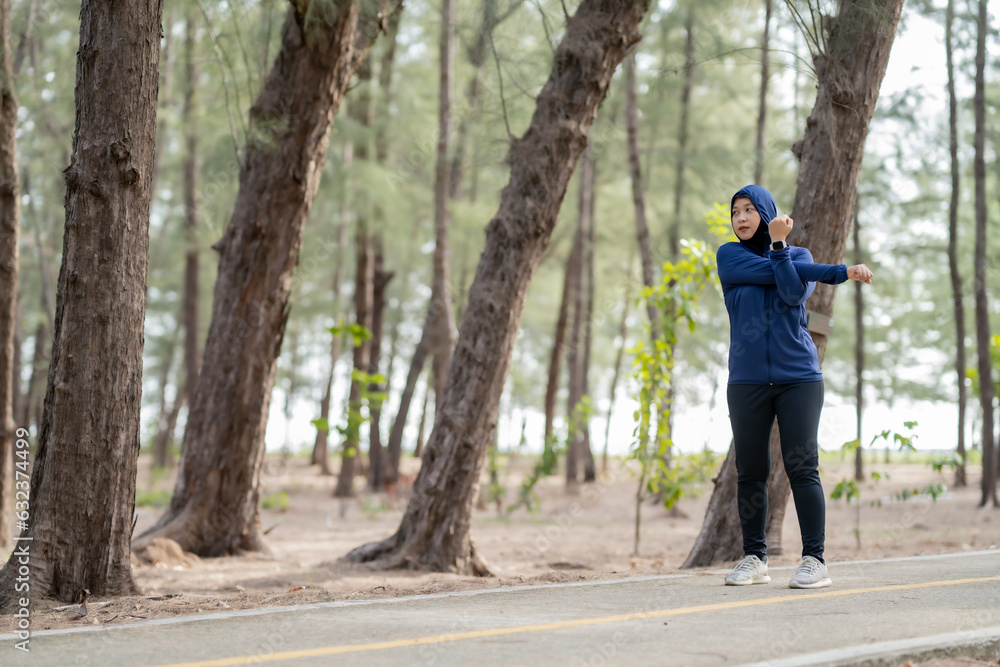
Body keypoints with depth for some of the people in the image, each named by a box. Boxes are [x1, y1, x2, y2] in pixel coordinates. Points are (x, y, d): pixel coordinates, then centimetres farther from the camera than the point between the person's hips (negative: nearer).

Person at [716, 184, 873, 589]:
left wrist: (777, 243, -13)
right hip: (747, 381, 1)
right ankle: (754, 559, 8)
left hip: (798, 377, -1)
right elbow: (768, 272, -7)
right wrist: (841, 272, -4)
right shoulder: (729, 256, 9)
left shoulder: (799, 255, 10)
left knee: (802, 468, -7)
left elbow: (792, 293, -10)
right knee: (750, 471, 1)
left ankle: (814, 560, -5)